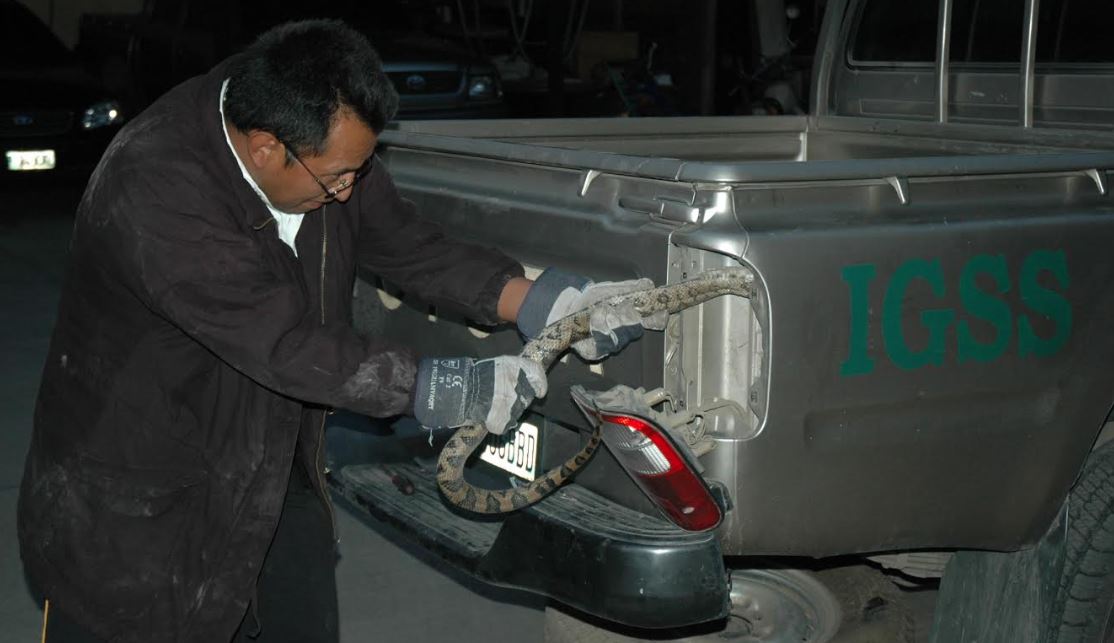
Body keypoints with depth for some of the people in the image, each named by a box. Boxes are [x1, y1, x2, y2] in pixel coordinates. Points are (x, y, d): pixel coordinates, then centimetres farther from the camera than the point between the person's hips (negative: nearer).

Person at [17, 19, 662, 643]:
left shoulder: (327, 142, -9)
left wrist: (543, 301, -14)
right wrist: (440, 390, -27)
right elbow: (282, 340, -32)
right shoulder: (153, 191, -32)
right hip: (132, 497, -7)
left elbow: (407, 243, -1)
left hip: (273, 472, 7)